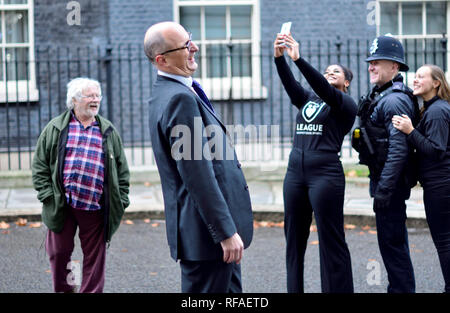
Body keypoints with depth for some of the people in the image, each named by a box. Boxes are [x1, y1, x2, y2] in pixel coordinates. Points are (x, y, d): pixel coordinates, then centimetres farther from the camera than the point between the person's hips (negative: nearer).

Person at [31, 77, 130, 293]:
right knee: (59, 251, 8)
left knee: (94, 257, 5)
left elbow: (122, 168, 12)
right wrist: (47, 194, -5)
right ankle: (64, 288, 29)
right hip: (61, 206, -1)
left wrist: (121, 200, 4)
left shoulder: (109, 132, 10)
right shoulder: (55, 129, 4)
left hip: (95, 209, 1)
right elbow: (40, 165, 5)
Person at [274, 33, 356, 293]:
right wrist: (279, 57, -20)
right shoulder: (307, 99, 17)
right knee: (294, 238, 9)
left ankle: (338, 289, 0)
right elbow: (289, 83, -1)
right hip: (296, 171, 6)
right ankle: (294, 289, 17)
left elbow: (323, 89, -18)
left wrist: (298, 59, -29)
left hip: (326, 173, -6)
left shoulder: (346, 104, 1)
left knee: (331, 242, -5)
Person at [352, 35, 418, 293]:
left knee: (391, 240, -6)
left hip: (391, 181, -11)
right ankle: (400, 287, 26)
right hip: (382, 178, 11)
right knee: (393, 238, 17)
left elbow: (399, 149, -24)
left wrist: (384, 188, -25)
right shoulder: (379, 96, 15)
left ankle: (402, 288, 1)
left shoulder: (395, 100, -17)